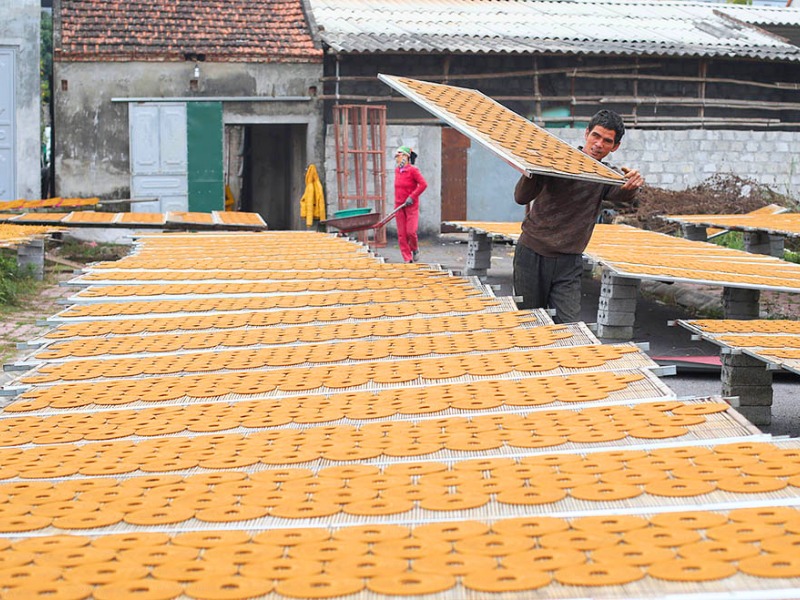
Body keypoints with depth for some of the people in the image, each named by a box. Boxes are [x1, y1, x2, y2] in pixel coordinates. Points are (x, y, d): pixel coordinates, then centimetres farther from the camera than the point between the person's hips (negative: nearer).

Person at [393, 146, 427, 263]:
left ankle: (415, 249, 20)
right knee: (401, 234, 2)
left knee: (411, 231, -11)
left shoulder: (413, 170, -9)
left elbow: (423, 184, -15)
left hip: (411, 206, -6)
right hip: (399, 205, 6)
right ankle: (407, 259, 8)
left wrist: (412, 196, -17)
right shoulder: (397, 170, 11)